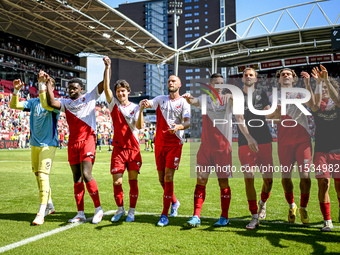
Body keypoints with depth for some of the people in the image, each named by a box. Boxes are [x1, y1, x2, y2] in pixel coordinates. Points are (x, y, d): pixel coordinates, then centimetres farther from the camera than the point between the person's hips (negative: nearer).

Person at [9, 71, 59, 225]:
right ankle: (50, 206, 27)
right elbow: (14, 105, 7)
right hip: (34, 143, 7)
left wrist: (42, 83, -33)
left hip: (48, 144, -7)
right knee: (37, 174, 12)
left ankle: (41, 213, -16)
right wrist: (16, 90, -8)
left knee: (43, 174, -16)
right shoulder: (34, 102, 10)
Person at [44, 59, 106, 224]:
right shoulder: (66, 103, 15)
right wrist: (48, 85, -3)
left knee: (86, 175, -14)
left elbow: (104, 83, 2)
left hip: (87, 139, -5)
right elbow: (51, 103, -3)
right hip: (73, 142, 5)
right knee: (77, 178, 5)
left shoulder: (90, 97, 7)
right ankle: (80, 213, 11)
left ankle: (98, 209, 0)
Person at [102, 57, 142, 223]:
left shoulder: (135, 107, 3)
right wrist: (107, 67, -12)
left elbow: (139, 126, -11)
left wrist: (141, 111, -26)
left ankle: (131, 211, 14)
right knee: (116, 181, -2)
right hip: (118, 149, 1)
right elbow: (106, 87, -6)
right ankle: (120, 209, 19)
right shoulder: (114, 104, 7)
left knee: (133, 180, 2)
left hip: (133, 149, -1)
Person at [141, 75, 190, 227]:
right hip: (159, 142, 4)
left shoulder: (183, 102, 0)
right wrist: (144, 104, -28)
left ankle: (164, 215, -5)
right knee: (161, 178, 8)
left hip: (175, 142, -4)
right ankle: (174, 202, 34)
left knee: (168, 177, -11)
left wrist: (178, 126, -33)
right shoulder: (161, 99, 12)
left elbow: (187, 122, -11)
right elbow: (147, 104, -3)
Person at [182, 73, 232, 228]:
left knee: (223, 182, 3)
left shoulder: (228, 100, 3)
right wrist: (188, 98, -35)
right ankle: (196, 217, 5)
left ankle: (224, 218, 16)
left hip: (223, 148, -1)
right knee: (200, 181, -1)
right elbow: (194, 102, -12)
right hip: (205, 147, 2)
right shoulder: (205, 99, 7)